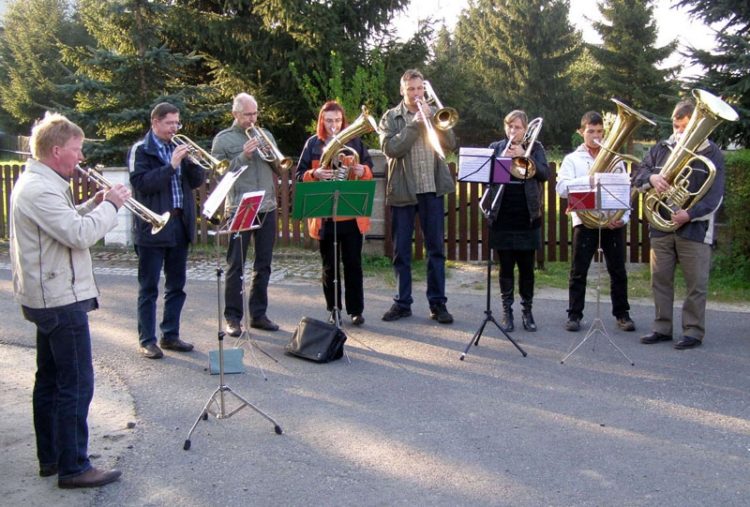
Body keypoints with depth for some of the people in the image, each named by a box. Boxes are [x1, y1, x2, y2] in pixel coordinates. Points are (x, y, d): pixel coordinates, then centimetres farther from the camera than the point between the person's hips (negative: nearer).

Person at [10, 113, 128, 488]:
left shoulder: (39, 183, 12)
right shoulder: (40, 190, -21)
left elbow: (68, 223, 18)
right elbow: (80, 235, -26)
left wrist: (96, 203, 4)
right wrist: (110, 205, -13)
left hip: (49, 298, 11)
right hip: (61, 300, -11)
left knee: (51, 380, 16)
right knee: (76, 385, -5)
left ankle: (50, 457, 26)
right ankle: (73, 468, 2)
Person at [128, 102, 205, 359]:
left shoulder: (179, 148, 13)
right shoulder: (141, 150, -3)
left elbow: (197, 181, 8)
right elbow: (141, 183, -17)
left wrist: (191, 161, -10)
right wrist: (171, 165, -21)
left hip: (180, 225, 6)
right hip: (152, 227, -6)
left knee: (176, 286, 11)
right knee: (149, 287, 2)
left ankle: (170, 335, 21)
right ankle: (147, 340, 8)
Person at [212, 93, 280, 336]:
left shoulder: (265, 135, 14)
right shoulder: (223, 139, 1)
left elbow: (279, 170, 15)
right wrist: (243, 156, -15)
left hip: (267, 208, 5)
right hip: (239, 209, -4)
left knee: (263, 265, 9)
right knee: (236, 266, -1)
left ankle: (258, 314, 18)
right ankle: (233, 318, 6)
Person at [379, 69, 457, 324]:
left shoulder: (433, 113, 11)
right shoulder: (391, 117, 3)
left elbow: (451, 143, 0)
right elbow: (390, 148, -12)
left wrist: (433, 120, -13)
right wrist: (415, 123, -15)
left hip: (432, 189, 2)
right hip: (402, 191, -1)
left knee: (436, 248, 4)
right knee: (401, 250, 5)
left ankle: (437, 302, 11)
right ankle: (402, 303, 15)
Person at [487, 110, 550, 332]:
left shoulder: (534, 148, 6)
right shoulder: (496, 147, 8)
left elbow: (545, 174, -7)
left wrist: (524, 155, -15)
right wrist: (502, 159, -16)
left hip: (527, 217, 0)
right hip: (502, 216, 0)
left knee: (527, 267, 5)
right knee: (506, 266, 5)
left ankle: (527, 311, 17)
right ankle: (507, 311, 15)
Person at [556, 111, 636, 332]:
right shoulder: (572, 159, 7)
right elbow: (562, 187, -8)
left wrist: (624, 217, -6)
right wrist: (588, 181, -21)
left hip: (613, 222, 2)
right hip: (584, 221, -2)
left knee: (618, 271, 6)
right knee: (578, 271, 1)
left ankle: (622, 313, 18)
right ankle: (574, 315, 10)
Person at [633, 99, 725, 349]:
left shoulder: (712, 154, 0)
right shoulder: (661, 149, 12)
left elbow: (715, 195, -8)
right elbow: (638, 176, 9)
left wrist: (690, 214, -23)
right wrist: (651, 178, -15)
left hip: (695, 228, -4)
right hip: (660, 226, 4)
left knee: (696, 283, 0)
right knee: (660, 280, 9)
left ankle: (693, 331, 9)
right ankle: (662, 328, 19)